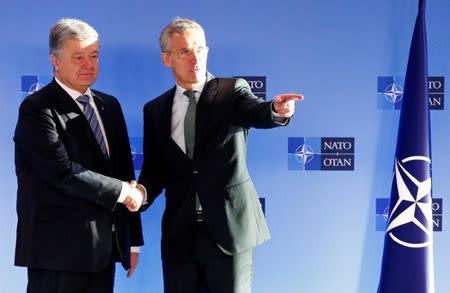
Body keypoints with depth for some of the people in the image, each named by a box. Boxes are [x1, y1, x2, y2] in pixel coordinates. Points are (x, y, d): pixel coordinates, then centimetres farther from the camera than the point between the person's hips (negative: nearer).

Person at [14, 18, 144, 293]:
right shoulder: (37, 108, -8)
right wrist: (121, 191, -10)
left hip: (105, 247, 6)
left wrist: (134, 239, 12)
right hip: (59, 248, -6)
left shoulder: (110, 105, 13)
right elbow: (63, 171, -19)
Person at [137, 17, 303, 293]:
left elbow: (256, 112, -20)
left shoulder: (232, 90, 0)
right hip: (179, 234, 3)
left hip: (229, 228, -2)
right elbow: (155, 169, 9)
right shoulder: (155, 110, 9)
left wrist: (276, 109, -43)